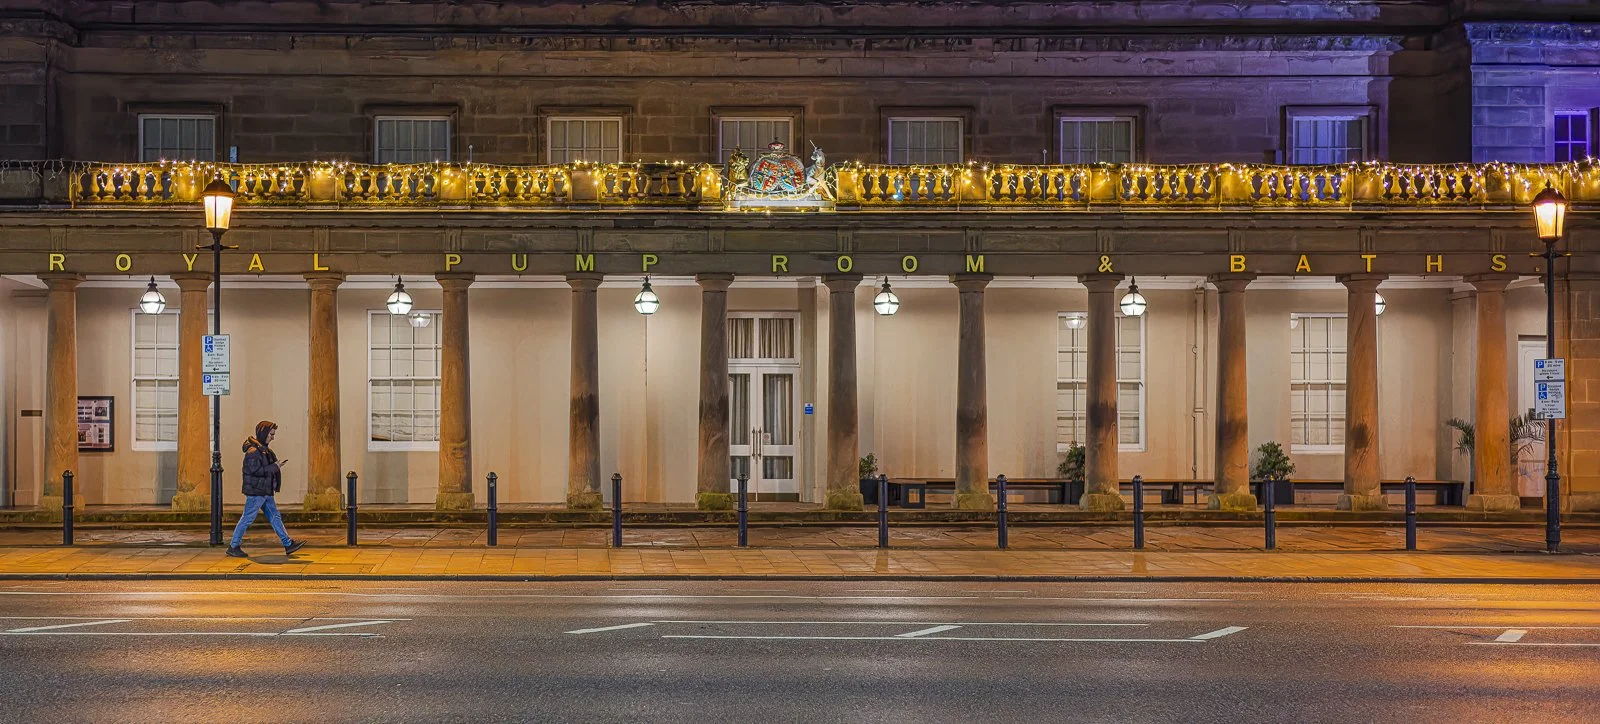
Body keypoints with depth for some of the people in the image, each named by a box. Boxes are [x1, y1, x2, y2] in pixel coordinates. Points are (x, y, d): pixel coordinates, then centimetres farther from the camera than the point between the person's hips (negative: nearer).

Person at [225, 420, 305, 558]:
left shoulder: (263, 449, 14)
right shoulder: (253, 451, -18)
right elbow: (255, 470, -26)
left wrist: (276, 465, 6)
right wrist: (274, 467, -19)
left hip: (265, 492, 10)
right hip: (255, 491, -10)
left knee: (275, 517, 11)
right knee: (247, 519, -3)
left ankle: (288, 544, 13)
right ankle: (233, 547, 5)